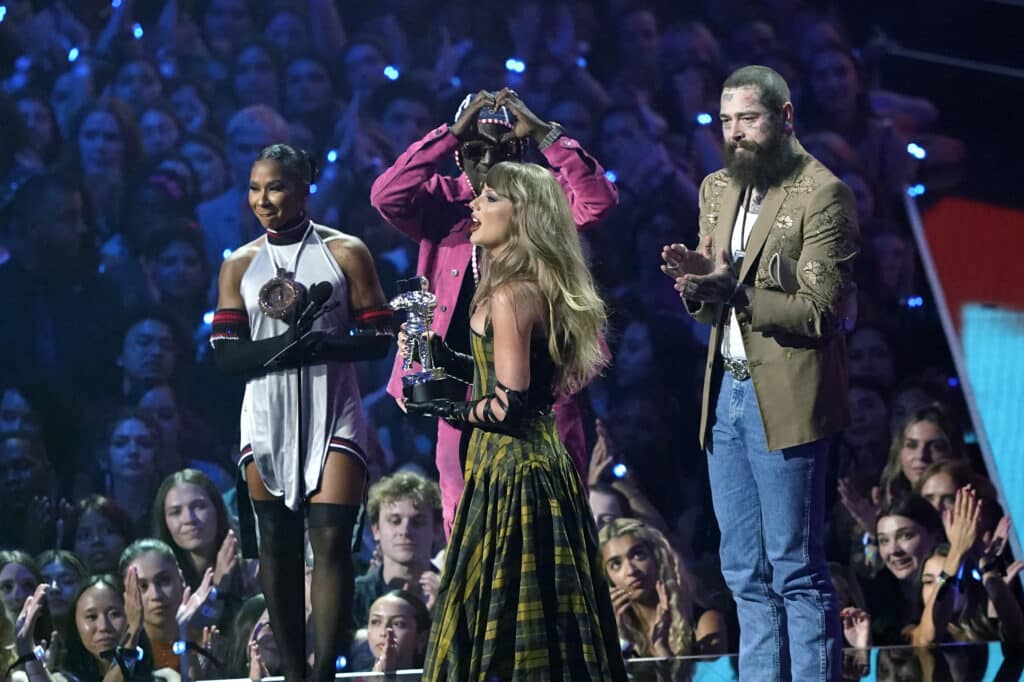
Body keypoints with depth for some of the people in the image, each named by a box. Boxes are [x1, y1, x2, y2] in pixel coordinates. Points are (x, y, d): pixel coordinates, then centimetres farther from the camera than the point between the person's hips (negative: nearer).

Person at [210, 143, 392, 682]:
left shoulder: (345, 253, 2)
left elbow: (378, 339, -2)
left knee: (331, 540, -12)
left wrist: (320, 344, -20)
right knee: (277, 545, 5)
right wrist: (284, 343, -18)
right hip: (267, 414, 3)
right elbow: (227, 353, 0)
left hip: (332, 413, -3)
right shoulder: (239, 265, 8)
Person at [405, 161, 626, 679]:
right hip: (542, 459, 10)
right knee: (546, 622, 12)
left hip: (511, 473, -10)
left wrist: (445, 410, -7)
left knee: (500, 624, -4)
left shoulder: (510, 295, -16)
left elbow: (508, 405, -21)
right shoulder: (541, 287, 12)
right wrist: (448, 360, 15)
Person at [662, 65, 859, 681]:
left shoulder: (822, 194, -10)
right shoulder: (718, 190, 14)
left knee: (797, 572, -5)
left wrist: (733, 292, -24)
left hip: (786, 398, -8)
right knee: (747, 574, 12)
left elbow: (819, 311, -15)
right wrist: (697, 280, -6)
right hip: (727, 389, 8)